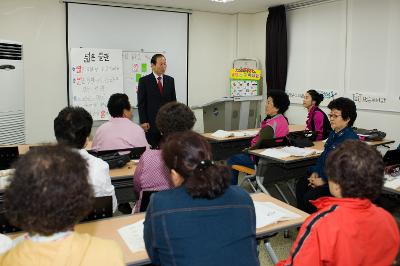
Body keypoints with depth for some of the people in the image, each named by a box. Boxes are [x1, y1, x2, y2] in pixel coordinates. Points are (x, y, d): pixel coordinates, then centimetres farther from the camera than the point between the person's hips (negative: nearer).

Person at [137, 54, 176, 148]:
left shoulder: (170, 80, 10)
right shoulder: (144, 81, -1)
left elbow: (173, 101, 12)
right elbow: (141, 103, -4)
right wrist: (143, 121, -10)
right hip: (151, 122, -3)